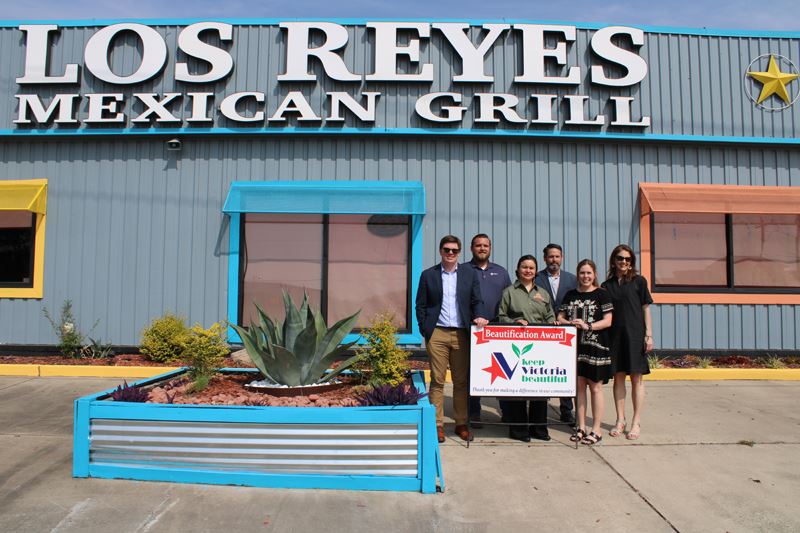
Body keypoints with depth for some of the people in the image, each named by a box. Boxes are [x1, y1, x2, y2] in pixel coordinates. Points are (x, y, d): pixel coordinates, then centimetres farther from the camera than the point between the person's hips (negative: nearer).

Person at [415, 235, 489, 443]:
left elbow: (477, 301, 9)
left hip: (461, 334, 1)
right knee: (437, 381, 1)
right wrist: (425, 331, -1)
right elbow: (420, 305, 6)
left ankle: (461, 424, 16)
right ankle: (437, 425, 9)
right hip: (437, 334, -1)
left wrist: (479, 316, -10)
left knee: (462, 381, 6)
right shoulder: (428, 275, 6)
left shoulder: (469, 274, 9)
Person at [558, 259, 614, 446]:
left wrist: (587, 326, -18)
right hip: (575, 346, 4)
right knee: (579, 386, 9)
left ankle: (596, 429, 12)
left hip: (595, 346, -3)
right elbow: (560, 317, 12)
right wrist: (570, 323, -9)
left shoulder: (601, 294, 0)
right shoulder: (570, 295, 11)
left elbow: (608, 321, -6)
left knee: (595, 388, 2)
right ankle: (581, 427, 19)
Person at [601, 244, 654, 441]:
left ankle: (636, 422, 10)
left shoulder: (639, 281, 2)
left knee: (636, 378, 2)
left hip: (635, 335, -2)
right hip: (615, 336, 3)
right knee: (618, 377, 7)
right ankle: (620, 421, 16)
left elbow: (646, 309, 2)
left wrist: (649, 334, -4)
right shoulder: (606, 285, 8)